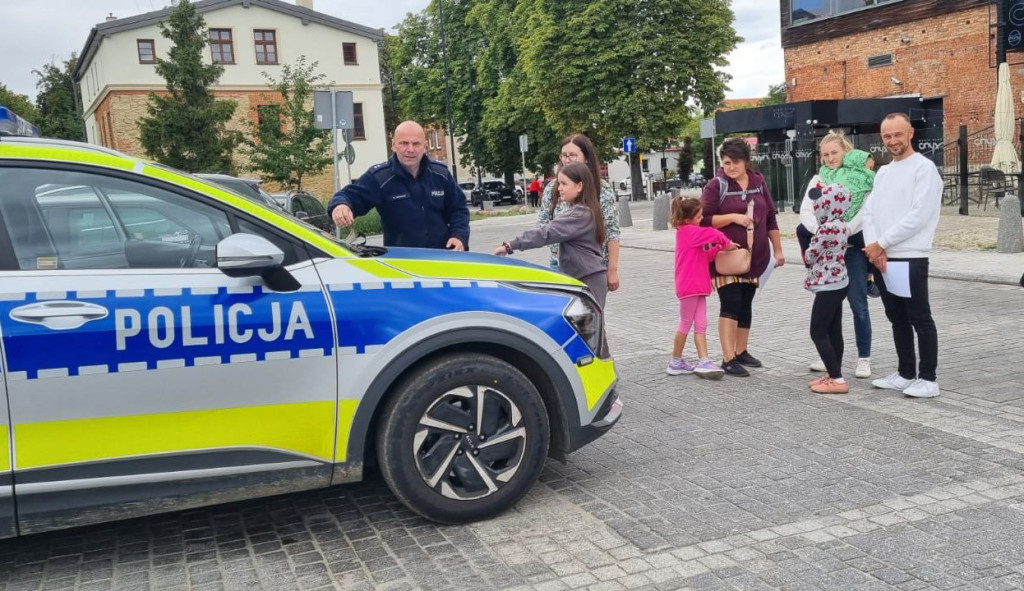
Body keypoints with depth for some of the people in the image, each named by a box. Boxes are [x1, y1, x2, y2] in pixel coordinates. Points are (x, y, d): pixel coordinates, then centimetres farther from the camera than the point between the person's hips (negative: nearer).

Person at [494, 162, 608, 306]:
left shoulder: (580, 214, -18)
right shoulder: (582, 211, 15)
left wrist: (510, 245, -26)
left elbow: (546, 233, -25)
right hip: (582, 278, 9)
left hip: (589, 280, -9)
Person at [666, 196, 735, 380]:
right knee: (686, 325, 1)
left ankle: (703, 361, 1)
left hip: (698, 286, 9)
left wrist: (719, 247, 2)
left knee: (701, 325, 3)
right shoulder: (688, 231, -12)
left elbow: (705, 256, 15)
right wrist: (726, 243, -6)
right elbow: (713, 234, -23)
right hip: (689, 286, -9)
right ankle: (675, 362, 12)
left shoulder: (691, 233, 17)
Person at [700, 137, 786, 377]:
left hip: (754, 257, 5)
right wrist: (733, 217, -21)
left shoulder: (759, 182, 8)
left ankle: (741, 352, 24)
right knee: (730, 304, -10)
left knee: (746, 304, 12)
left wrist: (778, 250, 12)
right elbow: (703, 220, -11)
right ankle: (728, 359, -9)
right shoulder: (716, 186, -7)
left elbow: (770, 218, 12)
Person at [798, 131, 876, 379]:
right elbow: (805, 211, -2)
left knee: (858, 303, -2)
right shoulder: (818, 179, 10)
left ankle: (864, 358, 7)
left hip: (852, 245, -4)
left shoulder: (863, 177, -1)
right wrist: (820, 231, -20)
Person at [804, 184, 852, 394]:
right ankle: (834, 375, 20)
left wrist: (806, 253, 7)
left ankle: (837, 380, -5)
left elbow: (810, 256, -12)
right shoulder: (841, 226, 8)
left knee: (818, 333, -5)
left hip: (828, 286, -10)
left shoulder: (828, 228, -21)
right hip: (837, 284, 10)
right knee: (834, 331, 14)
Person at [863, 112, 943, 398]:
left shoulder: (924, 168, -6)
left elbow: (918, 216, -16)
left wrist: (882, 243, -12)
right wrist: (872, 246, -7)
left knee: (920, 320, -1)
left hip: (910, 258, -7)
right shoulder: (883, 172, 17)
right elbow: (869, 212, 10)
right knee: (898, 319, 13)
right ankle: (906, 374, 22)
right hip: (881, 259, 7)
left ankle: (928, 378, 6)